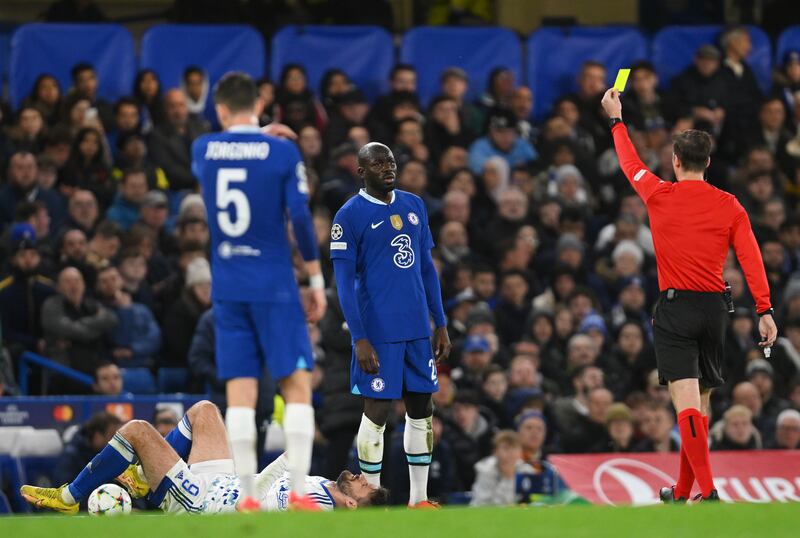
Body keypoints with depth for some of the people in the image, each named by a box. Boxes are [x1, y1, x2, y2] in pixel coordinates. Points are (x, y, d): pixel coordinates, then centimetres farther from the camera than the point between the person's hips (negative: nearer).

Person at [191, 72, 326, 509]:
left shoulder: (203, 150, 3)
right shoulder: (283, 153, -6)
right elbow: (300, 216, -8)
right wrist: (317, 280, 1)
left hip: (227, 288, 3)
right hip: (274, 285, -3)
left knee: (239, 391, 2)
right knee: (297, 386, 1)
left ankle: (246, 495, -4)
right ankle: (298, 491, -8)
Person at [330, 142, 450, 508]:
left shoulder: (414, 206, 11)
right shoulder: (350, 215, -7)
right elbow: (344, 281, -9)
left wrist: (441, 324, 13)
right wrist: (359, 338, -15)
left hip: (418, 330, 6)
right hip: (379, 332, -6)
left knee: (421, 410, 8)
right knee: (377, 412, -3)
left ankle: (419, 499, 15)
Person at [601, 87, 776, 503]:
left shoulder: (660, 196, -2)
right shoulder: (729, 206, 2)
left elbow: (630, 163, 15)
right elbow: (751, 258, -6)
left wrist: (616, 120, 30)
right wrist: (765, 309, -8)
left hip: (675, 309, -3)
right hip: (714, 309, 4)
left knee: (687, 403, -12)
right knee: (700, 403, 15)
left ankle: (707, 491, -27)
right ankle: (683, 492, 25)